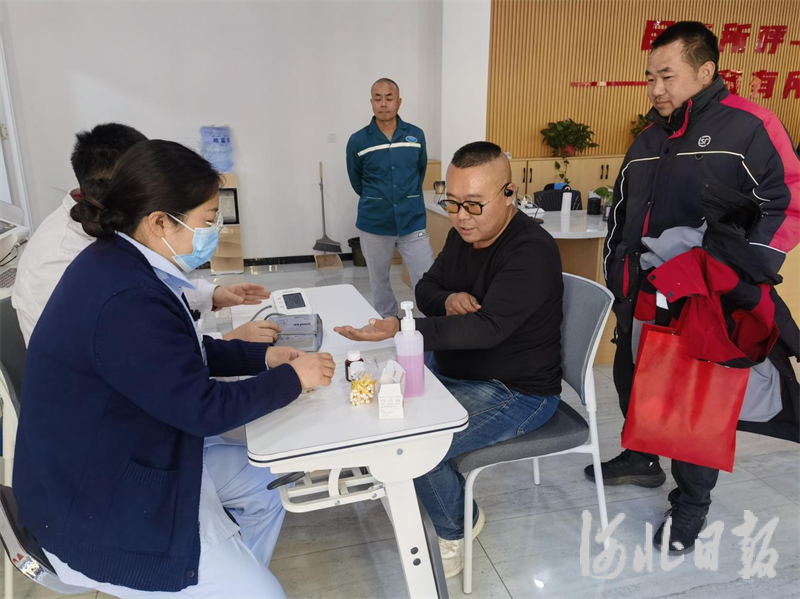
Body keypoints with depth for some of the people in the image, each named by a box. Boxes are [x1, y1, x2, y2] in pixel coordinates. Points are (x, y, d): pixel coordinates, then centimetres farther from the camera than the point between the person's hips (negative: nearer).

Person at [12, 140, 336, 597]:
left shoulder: (121, 264, -2)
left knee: (267, 484, 18)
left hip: (117, 458, 10)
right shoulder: (124, 299, -34)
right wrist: (293, 378, -12)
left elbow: (187, 353, 10)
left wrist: (264, 356, -1)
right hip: (100, 509, -10)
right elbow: (205, 409, -25)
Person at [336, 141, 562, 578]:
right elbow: (426, 287, 10)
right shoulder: (463, 235, 1)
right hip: (453, 371, 9)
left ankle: (458, 527, 9)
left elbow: (487, 326, -37)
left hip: (516, 391, -8)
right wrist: (447, 300, -15)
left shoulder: (532, 251, -25)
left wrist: (402, 330, -49)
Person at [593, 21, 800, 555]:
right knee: (634, 387, 18)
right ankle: (642, 460, 43)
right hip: (640, 302, 7)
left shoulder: (749, 127, -9)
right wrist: (617, 278, 15)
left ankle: (691, 504, 27)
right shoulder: (649, 140, 13)